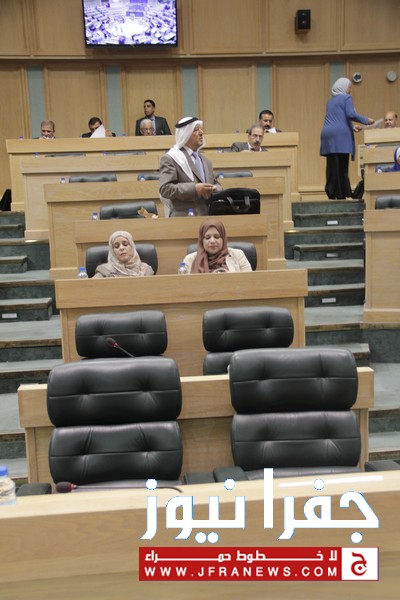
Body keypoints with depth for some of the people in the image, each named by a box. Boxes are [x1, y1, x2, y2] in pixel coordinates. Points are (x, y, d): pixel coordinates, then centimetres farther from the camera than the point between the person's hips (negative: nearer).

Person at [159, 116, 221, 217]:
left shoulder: (205, 160, 21)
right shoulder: (170, 159, -3)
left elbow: (214, 183, 26)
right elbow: (165, 188, -13)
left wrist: (216, 189, 0)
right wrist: (194, 189, -23)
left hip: (207, 217, 7)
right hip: (182, 220, -7)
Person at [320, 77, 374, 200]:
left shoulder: (331, 101, 24)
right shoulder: (346, 98, 0)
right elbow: (351, 114, -14)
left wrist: (352, 126, 29)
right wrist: (366, 120, -4)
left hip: (328, 135, 7)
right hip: (340, 136, -7)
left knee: (332, 165, 5)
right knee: (341, 166, -8)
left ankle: (332, 191, 2)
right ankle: (341, 193, -9)